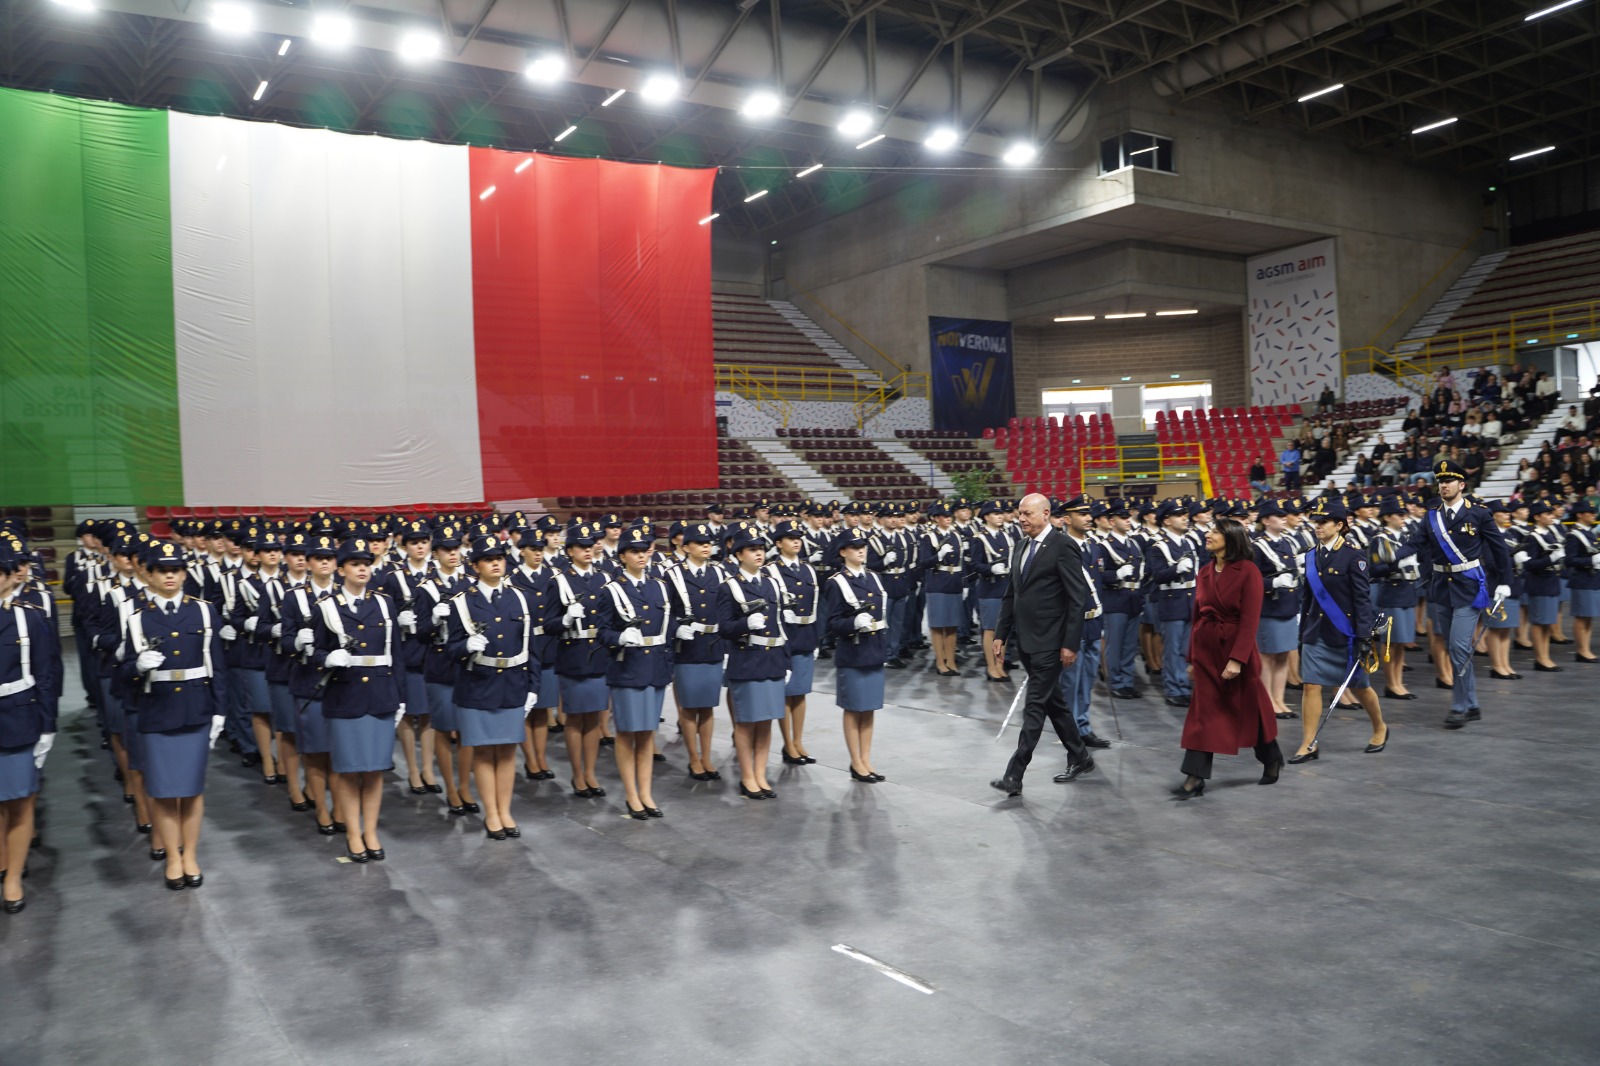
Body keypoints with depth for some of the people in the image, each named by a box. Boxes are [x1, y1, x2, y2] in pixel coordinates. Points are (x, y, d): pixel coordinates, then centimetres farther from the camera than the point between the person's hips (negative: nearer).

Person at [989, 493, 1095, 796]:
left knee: (1035, 706, -7)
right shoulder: (1021, 549, 13)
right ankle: (1079, 758, 31)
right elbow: (1012, 595, 19)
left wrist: (1070, 643, -16)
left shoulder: (1063, 546, -11)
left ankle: (1014, 775, -6)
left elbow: (1077, 598, -14)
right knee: (1052, 702, 16)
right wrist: (1001, 633, 13)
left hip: (1049, 643, -8)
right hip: (1026, 641, 8)